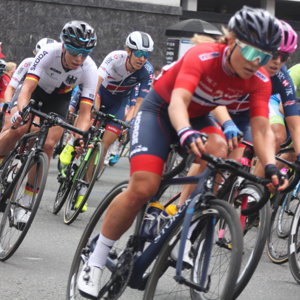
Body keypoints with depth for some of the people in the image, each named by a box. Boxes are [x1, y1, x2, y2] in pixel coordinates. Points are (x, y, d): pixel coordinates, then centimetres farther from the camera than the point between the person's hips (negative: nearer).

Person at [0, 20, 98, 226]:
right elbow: (27, 88, -41)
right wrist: (22, 112, -61)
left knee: (48, 145, -15)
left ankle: (25, 201, -4)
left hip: (60, 98, 1)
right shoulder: (49, 53, -35)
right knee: (18, 130, -26)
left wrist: (80, 136, -51)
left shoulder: (89, 70, -30)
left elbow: (85, 112, -32)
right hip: (38, 89, -1)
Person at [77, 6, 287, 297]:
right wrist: (186, 134, -68)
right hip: (160, 110, -4)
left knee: (217, 150, -30)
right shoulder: (202, 56, -33)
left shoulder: (260, 81, -19)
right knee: (143, 188, -21)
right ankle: (95, 262, -4)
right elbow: (178, 101, -46)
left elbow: (262, 128, -27)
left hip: (197, 117, 5)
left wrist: (270, 166, -47)